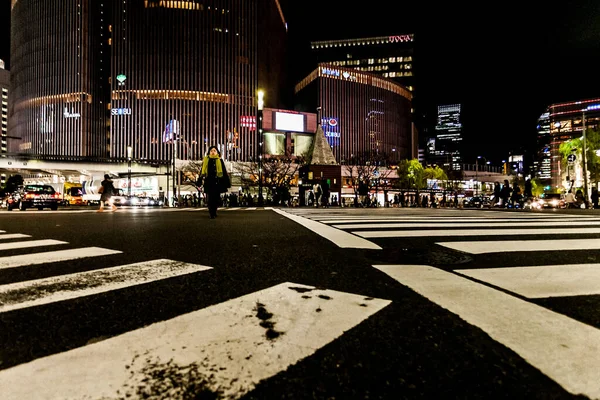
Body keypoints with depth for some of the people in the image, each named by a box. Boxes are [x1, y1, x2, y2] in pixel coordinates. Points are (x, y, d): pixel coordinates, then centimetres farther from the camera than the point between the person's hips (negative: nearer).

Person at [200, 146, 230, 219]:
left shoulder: (220, 161, 6)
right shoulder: (206, 160, 7)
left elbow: (224, 172, 7)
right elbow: (202, 172, 9)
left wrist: (227, 183, 5)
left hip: (217, 182, 0)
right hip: (209, 182, 0)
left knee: (216, 198, 4)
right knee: (210, 198, -1)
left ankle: (214, 212, 21)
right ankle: (211, 214, 5)